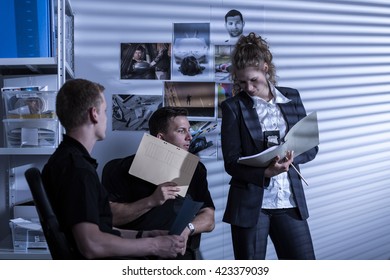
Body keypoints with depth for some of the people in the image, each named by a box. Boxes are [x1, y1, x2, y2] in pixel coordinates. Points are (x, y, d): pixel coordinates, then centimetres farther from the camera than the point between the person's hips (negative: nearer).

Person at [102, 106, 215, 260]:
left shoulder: (195, 169, 15)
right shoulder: (130, 167, 3)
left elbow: (209, 220, 11)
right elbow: (110, 216, -6)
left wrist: (188, 228, -10)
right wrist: (151, 202, -16)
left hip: (184, 253, 4)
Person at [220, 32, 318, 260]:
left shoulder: (292, 98, 6)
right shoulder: (233, 107, -3)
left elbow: (311, 147, 8)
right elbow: (231, 162, -7)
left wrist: (291, 157, -14)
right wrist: (265, 172, -24)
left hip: (290, 201, 3)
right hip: (250, 204, -3)